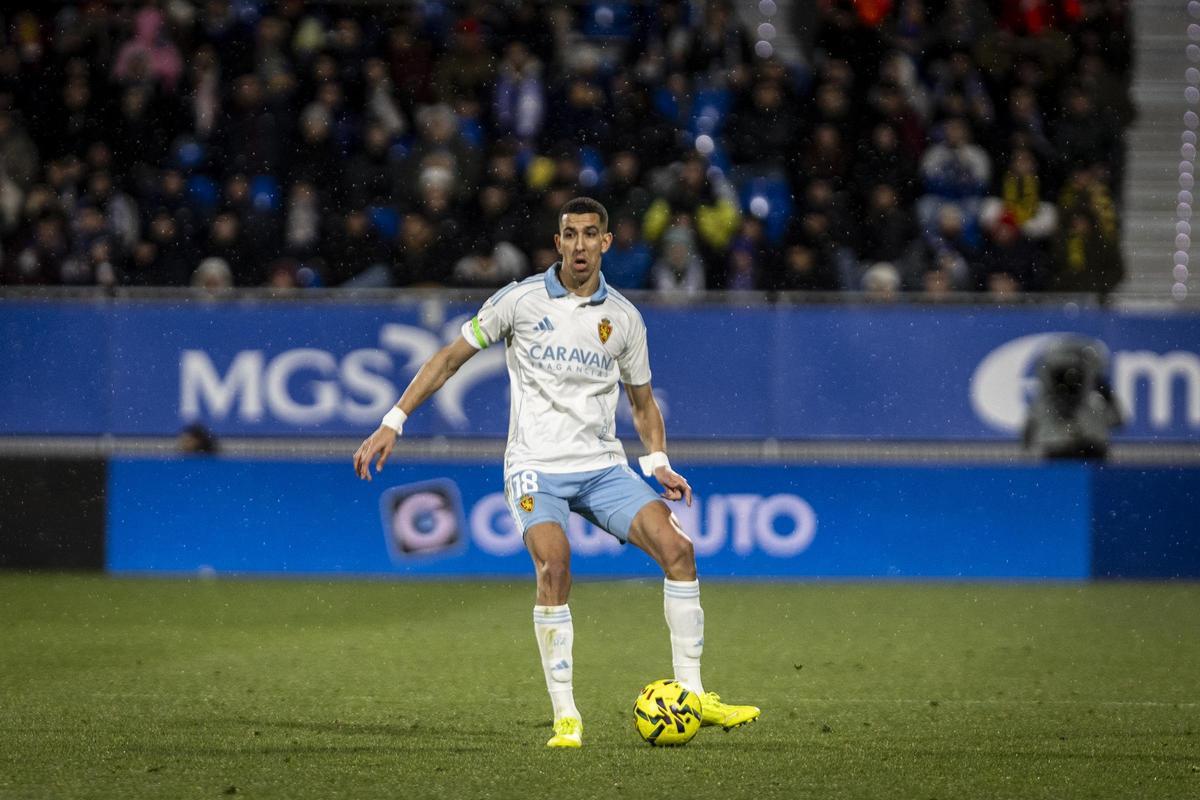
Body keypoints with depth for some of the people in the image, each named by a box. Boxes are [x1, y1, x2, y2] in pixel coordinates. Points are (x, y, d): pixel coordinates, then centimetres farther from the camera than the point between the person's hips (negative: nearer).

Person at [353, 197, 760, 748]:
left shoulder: (623, 318, 8)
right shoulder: (521, 300, -1)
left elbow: (642, 403, 20)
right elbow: (450, 358, 4)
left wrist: (659, 463, 3)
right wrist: (392, 423, -1)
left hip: (603, 466, 4)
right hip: (536, 466, -3)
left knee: (677, 547, -15)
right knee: (554, 564, -28)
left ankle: (692, 696, -7)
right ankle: (565, 716, -20)